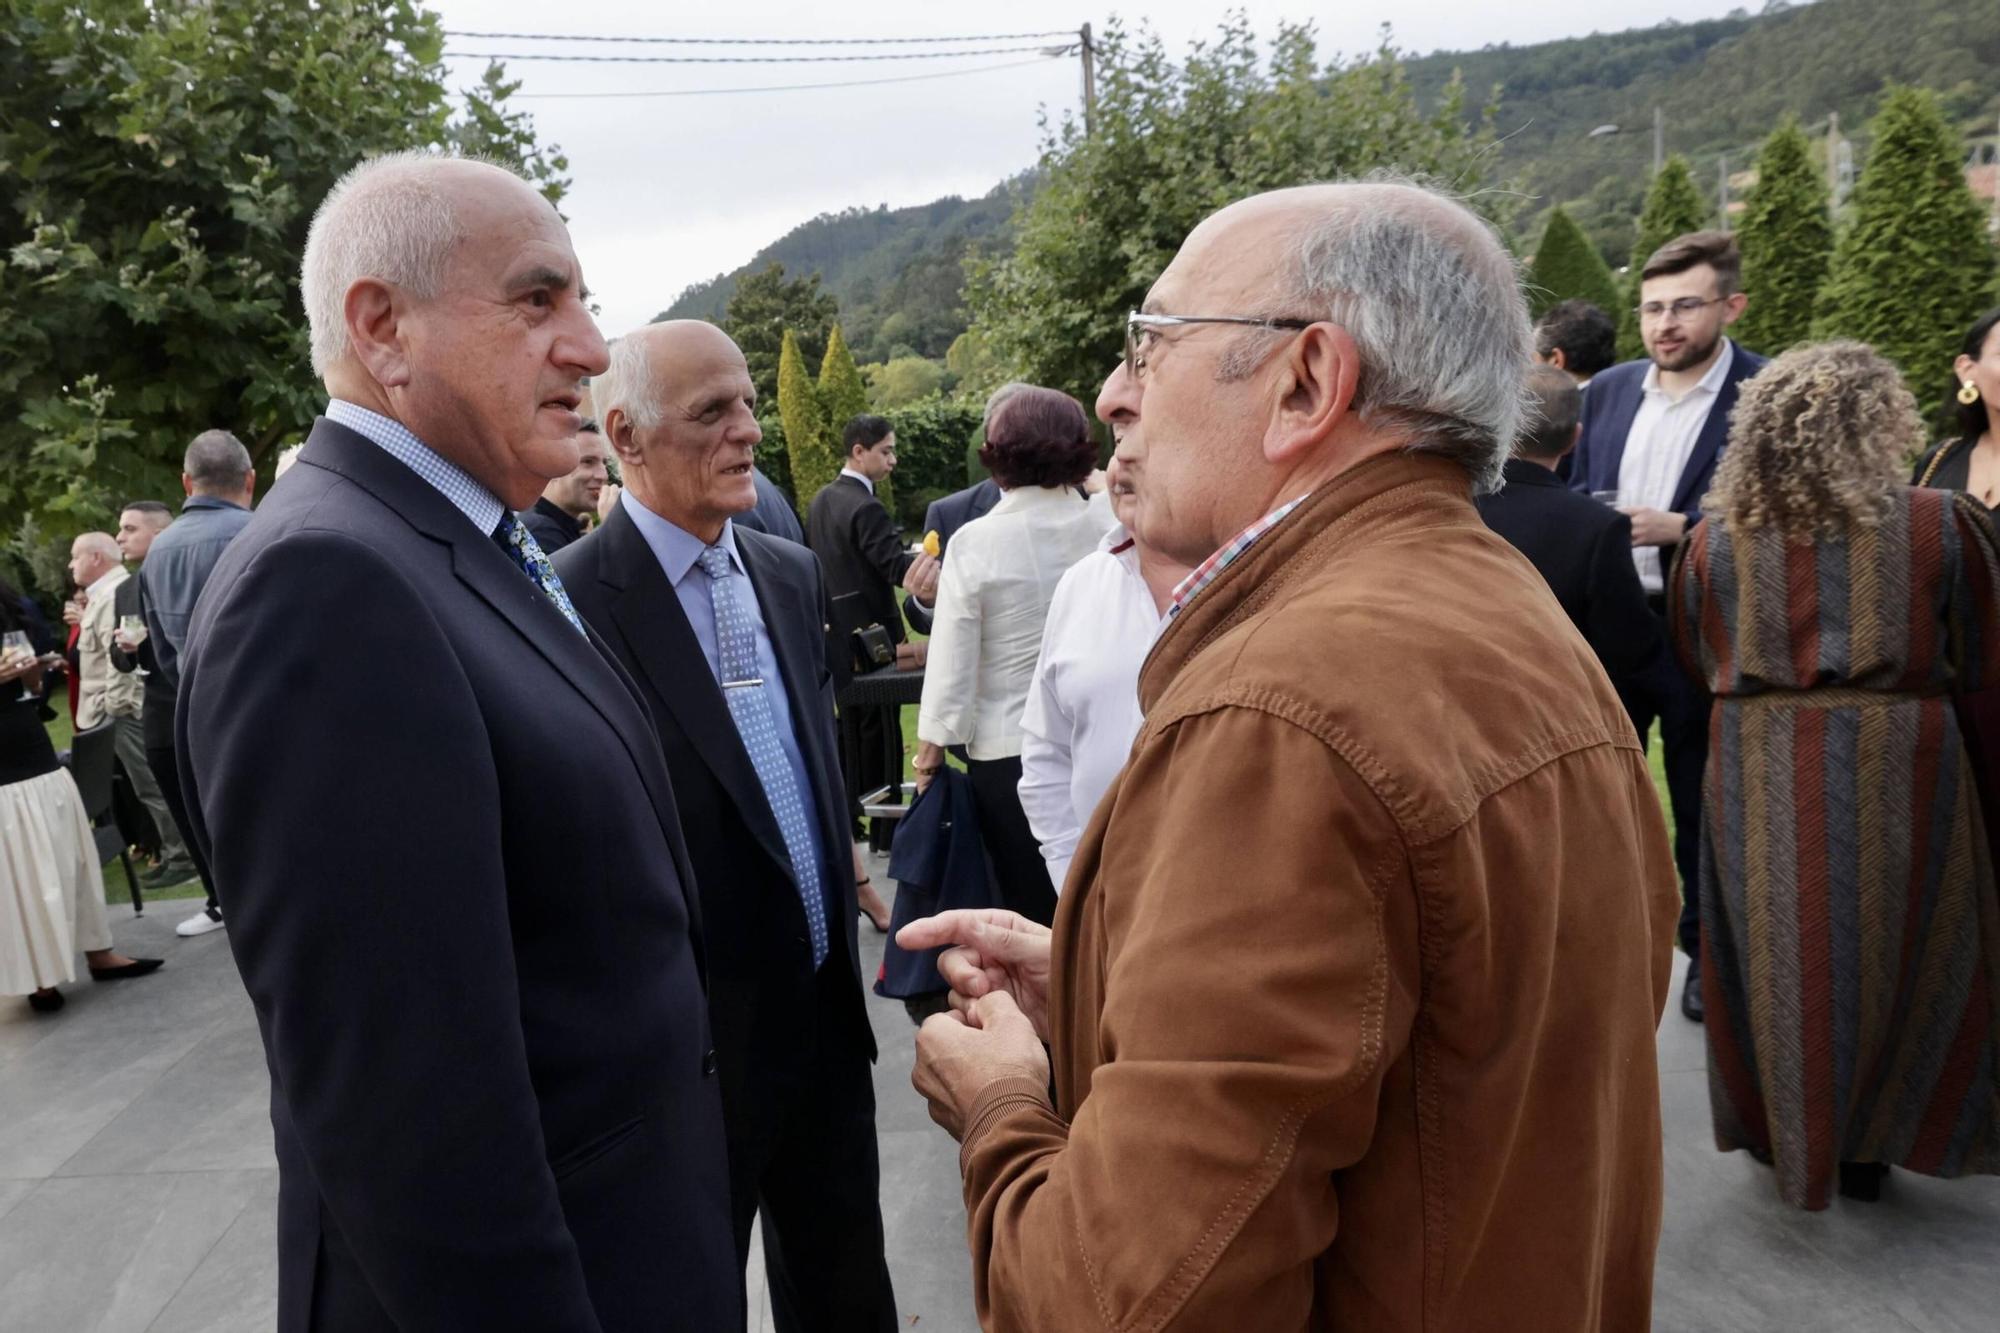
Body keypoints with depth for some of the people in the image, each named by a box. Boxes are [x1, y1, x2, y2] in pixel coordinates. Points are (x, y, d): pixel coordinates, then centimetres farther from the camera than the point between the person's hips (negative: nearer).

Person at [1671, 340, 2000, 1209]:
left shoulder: (1716, 539, -4)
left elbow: (1695, 663, 8)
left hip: (1759, 775, 1)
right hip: (1900, 773, -1)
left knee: (1775, 951, 14)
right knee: (1892, 951, 15)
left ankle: (1784, 1135, 27)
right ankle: (1867, 1147, 27)